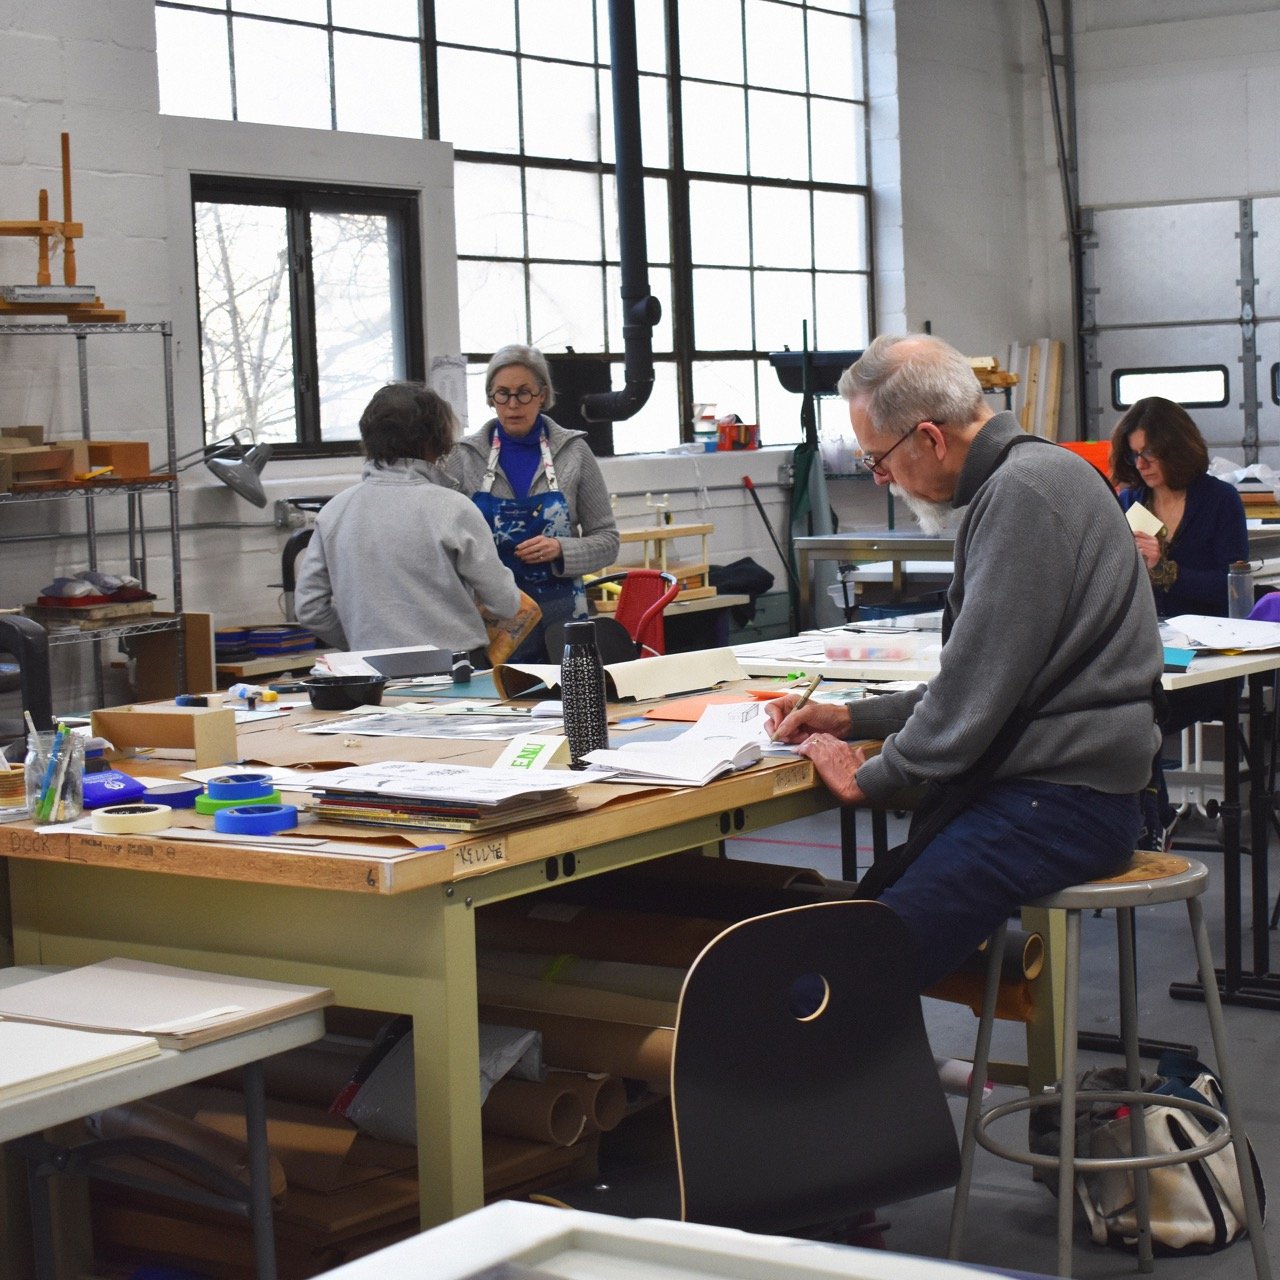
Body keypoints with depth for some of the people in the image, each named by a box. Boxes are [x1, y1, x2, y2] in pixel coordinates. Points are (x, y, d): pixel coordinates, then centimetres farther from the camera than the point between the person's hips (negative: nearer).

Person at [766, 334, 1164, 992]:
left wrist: (872, 779, -5)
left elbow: (980, 683, -18)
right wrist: (854, 718, 19)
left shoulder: (1023, 493, -15)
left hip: (1061, 803, -11)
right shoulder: (1014, 482, 18)